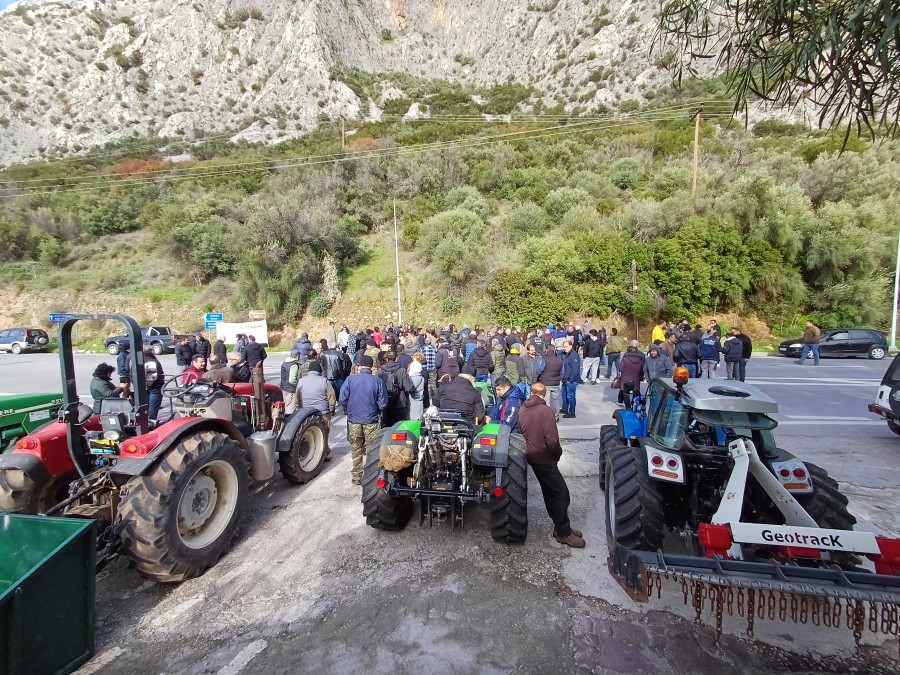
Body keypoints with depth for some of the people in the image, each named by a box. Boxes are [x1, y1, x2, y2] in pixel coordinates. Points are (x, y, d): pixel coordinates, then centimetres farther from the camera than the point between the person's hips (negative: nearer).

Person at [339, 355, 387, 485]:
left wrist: (348, 410, 10)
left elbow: (342, 399, -8)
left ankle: (356, 476, 24)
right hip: (371, 420, -1)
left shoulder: (350, 379, -8)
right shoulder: (377, 381, -10)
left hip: (354, 420, 1)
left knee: (356, 450, 15)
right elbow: (383, 403, -8)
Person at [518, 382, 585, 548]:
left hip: (532, 455, 8)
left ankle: (561, 527, 27)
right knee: (561, 493, 2)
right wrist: (557, 455, -5)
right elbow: (552, 440, -22)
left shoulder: (522, 410, 3)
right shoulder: (546, 411, -19)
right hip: (544, 458, -8)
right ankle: (564, 533, 10)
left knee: (549, 491, 17)